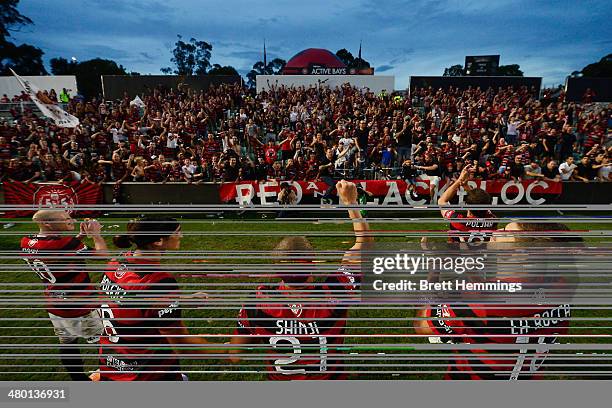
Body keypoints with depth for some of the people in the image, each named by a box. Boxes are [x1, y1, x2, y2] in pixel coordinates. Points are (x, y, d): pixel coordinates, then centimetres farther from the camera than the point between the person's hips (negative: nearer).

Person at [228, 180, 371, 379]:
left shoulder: (260, 300, -31)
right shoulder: (333, 295, -34)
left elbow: (234, 356, -13)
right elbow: (364, 242, -19)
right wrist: (351, 201, -11)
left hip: (278, 378, 1)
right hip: (330, 378, -1)